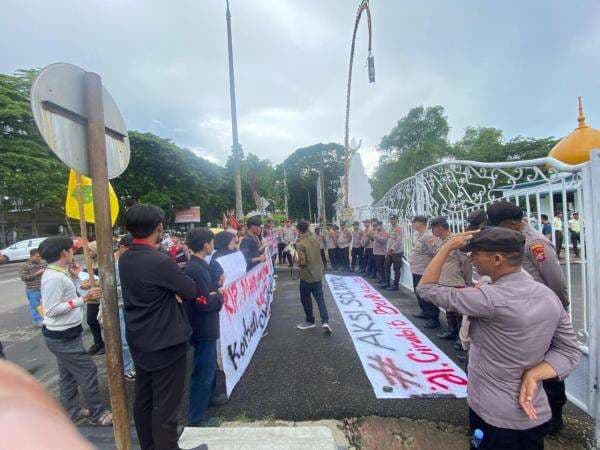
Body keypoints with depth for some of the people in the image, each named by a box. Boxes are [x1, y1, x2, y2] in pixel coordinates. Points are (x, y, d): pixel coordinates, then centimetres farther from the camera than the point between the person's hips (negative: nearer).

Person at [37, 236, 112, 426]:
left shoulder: (59, 274, 5)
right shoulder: (53, 277, -24)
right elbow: (51, 309, -26)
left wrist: (75, 277, 5)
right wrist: (83, 299, -29)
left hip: (66, 334, 10)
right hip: (62, 337, -10)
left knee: (68, 374, 20)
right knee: (88, 371, 0)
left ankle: (72, 411, 35)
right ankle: (97, 414, 13)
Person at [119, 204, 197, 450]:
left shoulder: (124, 259, 0)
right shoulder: (160, 261, -27)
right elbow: (191, 291, -17)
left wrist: (172, 290, -8)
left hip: (139, 342, 8)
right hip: (165, 344, -8)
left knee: (143, 399, 22)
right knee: (165, 404, 8)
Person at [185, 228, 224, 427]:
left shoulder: (198, 265, 5)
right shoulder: (196, 269, -25)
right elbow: (204, 303, -26)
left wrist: (216, 286, -3)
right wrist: (220, 296, -11)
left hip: (206, 327, 10)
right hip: (204, 329, -10)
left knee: (209, 367, 28)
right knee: (203, 373, 5)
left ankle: (207, 399, 49)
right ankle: (195, 419, 21)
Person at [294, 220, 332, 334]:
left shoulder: (299, 244, -18)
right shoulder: (315, 239, 1)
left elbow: (302, 262, -22)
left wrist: (297, 260, -2)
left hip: (306, 276, -6)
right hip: (318, 274, 6)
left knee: (305, 299, 13)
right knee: (320, 298, 11)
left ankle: (310, 321, 26)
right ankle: (325, 322, -1)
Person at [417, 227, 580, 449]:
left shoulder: (491, 298, -30)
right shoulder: (549, 295, -6)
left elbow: (426, 288, -23)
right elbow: (569, 350, 1)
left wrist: (448, 247, -18)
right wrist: (533, 375, -12)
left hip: (494, 416, -6)